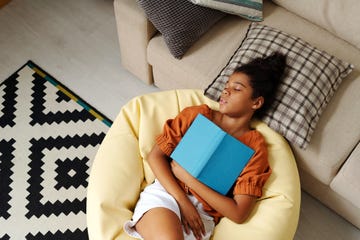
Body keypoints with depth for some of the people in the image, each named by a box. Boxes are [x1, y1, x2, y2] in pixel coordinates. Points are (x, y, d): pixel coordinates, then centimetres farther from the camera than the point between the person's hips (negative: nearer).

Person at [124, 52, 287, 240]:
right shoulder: (196, 114, 9)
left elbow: (239, 213, -6)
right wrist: (182, 201, -9)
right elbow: (155, 156, 4)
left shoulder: (255, 147, 3)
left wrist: (186, 176, -7)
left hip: (202, 216, -1)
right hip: (165, 192, 1)